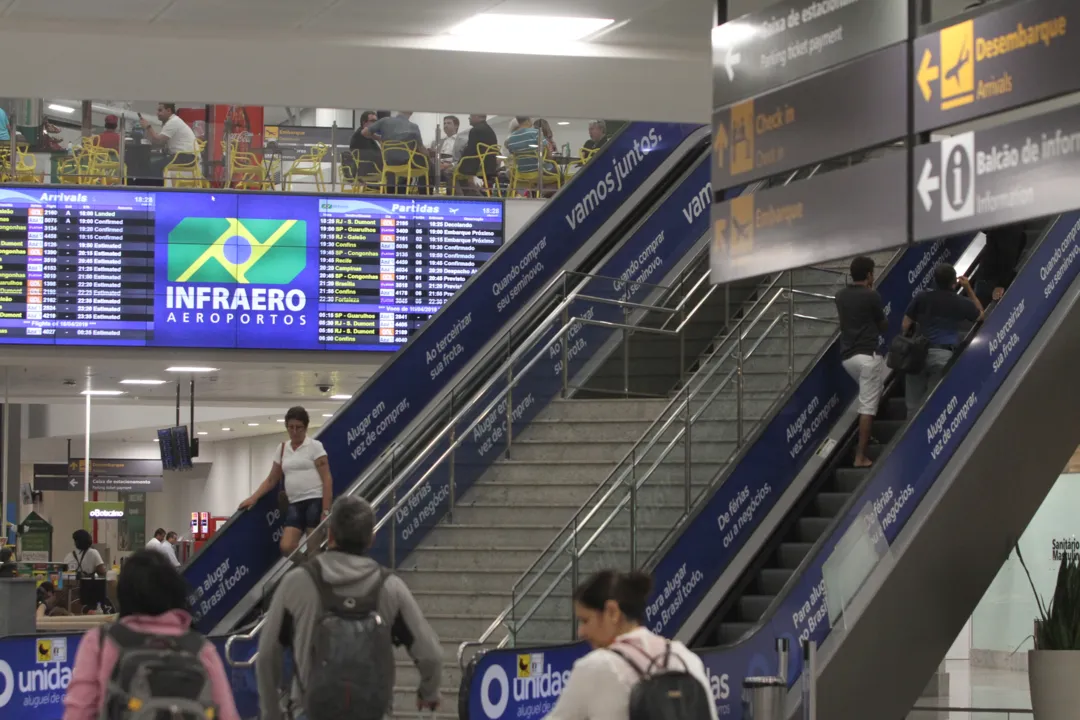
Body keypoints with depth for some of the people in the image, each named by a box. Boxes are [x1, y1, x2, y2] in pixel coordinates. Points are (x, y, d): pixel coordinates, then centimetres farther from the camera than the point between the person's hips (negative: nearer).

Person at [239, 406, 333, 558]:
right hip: (295, 505, 5)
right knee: (286, 547, -12)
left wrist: (326, 511, -13)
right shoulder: (282, 449, 15)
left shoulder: (314, 446, -1)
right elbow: (272, 480, 20)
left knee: (314, 551, -10)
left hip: (315, 502, -5)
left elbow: (326, 479, -5)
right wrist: (253, 498, 6)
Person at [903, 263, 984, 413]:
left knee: (913, 404, 7)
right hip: (943, 355, -1)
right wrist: (969, 289, 26)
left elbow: (906, 326, 6)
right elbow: (980, 315, 25)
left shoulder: (921, 298, 4)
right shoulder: (961, 303, 4)